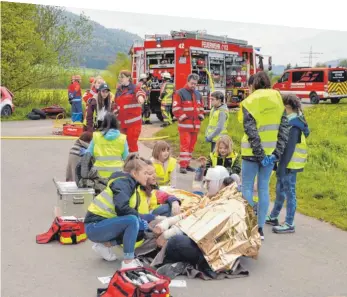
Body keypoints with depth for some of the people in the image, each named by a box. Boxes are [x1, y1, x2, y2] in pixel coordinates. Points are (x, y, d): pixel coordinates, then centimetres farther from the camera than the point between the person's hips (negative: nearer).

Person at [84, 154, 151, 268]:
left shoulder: (130, 184, 13)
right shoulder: (123, 183, -15)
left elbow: (133, 212, 12)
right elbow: (122, 208, -30)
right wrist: (140, 220, -17)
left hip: (104, 224, 10)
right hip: (95, 226, -10)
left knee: (140, 229, 5)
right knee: (132, 220, -28)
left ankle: (105, 244, 5)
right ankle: (128, 261, -22)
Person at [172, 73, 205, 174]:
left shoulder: (198, 94, 17)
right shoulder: (180, 93, -5)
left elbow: (201, 107, 27)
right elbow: (176, 108, -11)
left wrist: (201, 116, 11)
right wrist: (183, 117, -15)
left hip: (195, 125, 7)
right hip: (184, 124, -7)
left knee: (191, 145, 11)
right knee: (184, 144, -13)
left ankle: (187, 164, 20)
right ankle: (182, 166, -13)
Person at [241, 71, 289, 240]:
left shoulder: (249, 102, -7)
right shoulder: (278, 101, 6)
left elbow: (251, 131, -14)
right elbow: (284, 128, 0)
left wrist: (259, 154, -12)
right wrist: (277, 152, -3)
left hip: (252, 152, -4)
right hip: (270, 151, 4)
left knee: (247, 187, 5)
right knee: (264, 188, 9)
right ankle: (260, 228, 12)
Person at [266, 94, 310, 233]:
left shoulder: (293, 125, -18)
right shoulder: (293, 121, 12)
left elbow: (290, 148, -23)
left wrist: (282, 166, -22)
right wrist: (280, 164, 18)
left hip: (290, 164, -10)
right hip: (287, 163, 10)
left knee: (289, 192, -3)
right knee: (280, 190, 19)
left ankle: (289, 224, 4)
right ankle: (273, 217, 31)